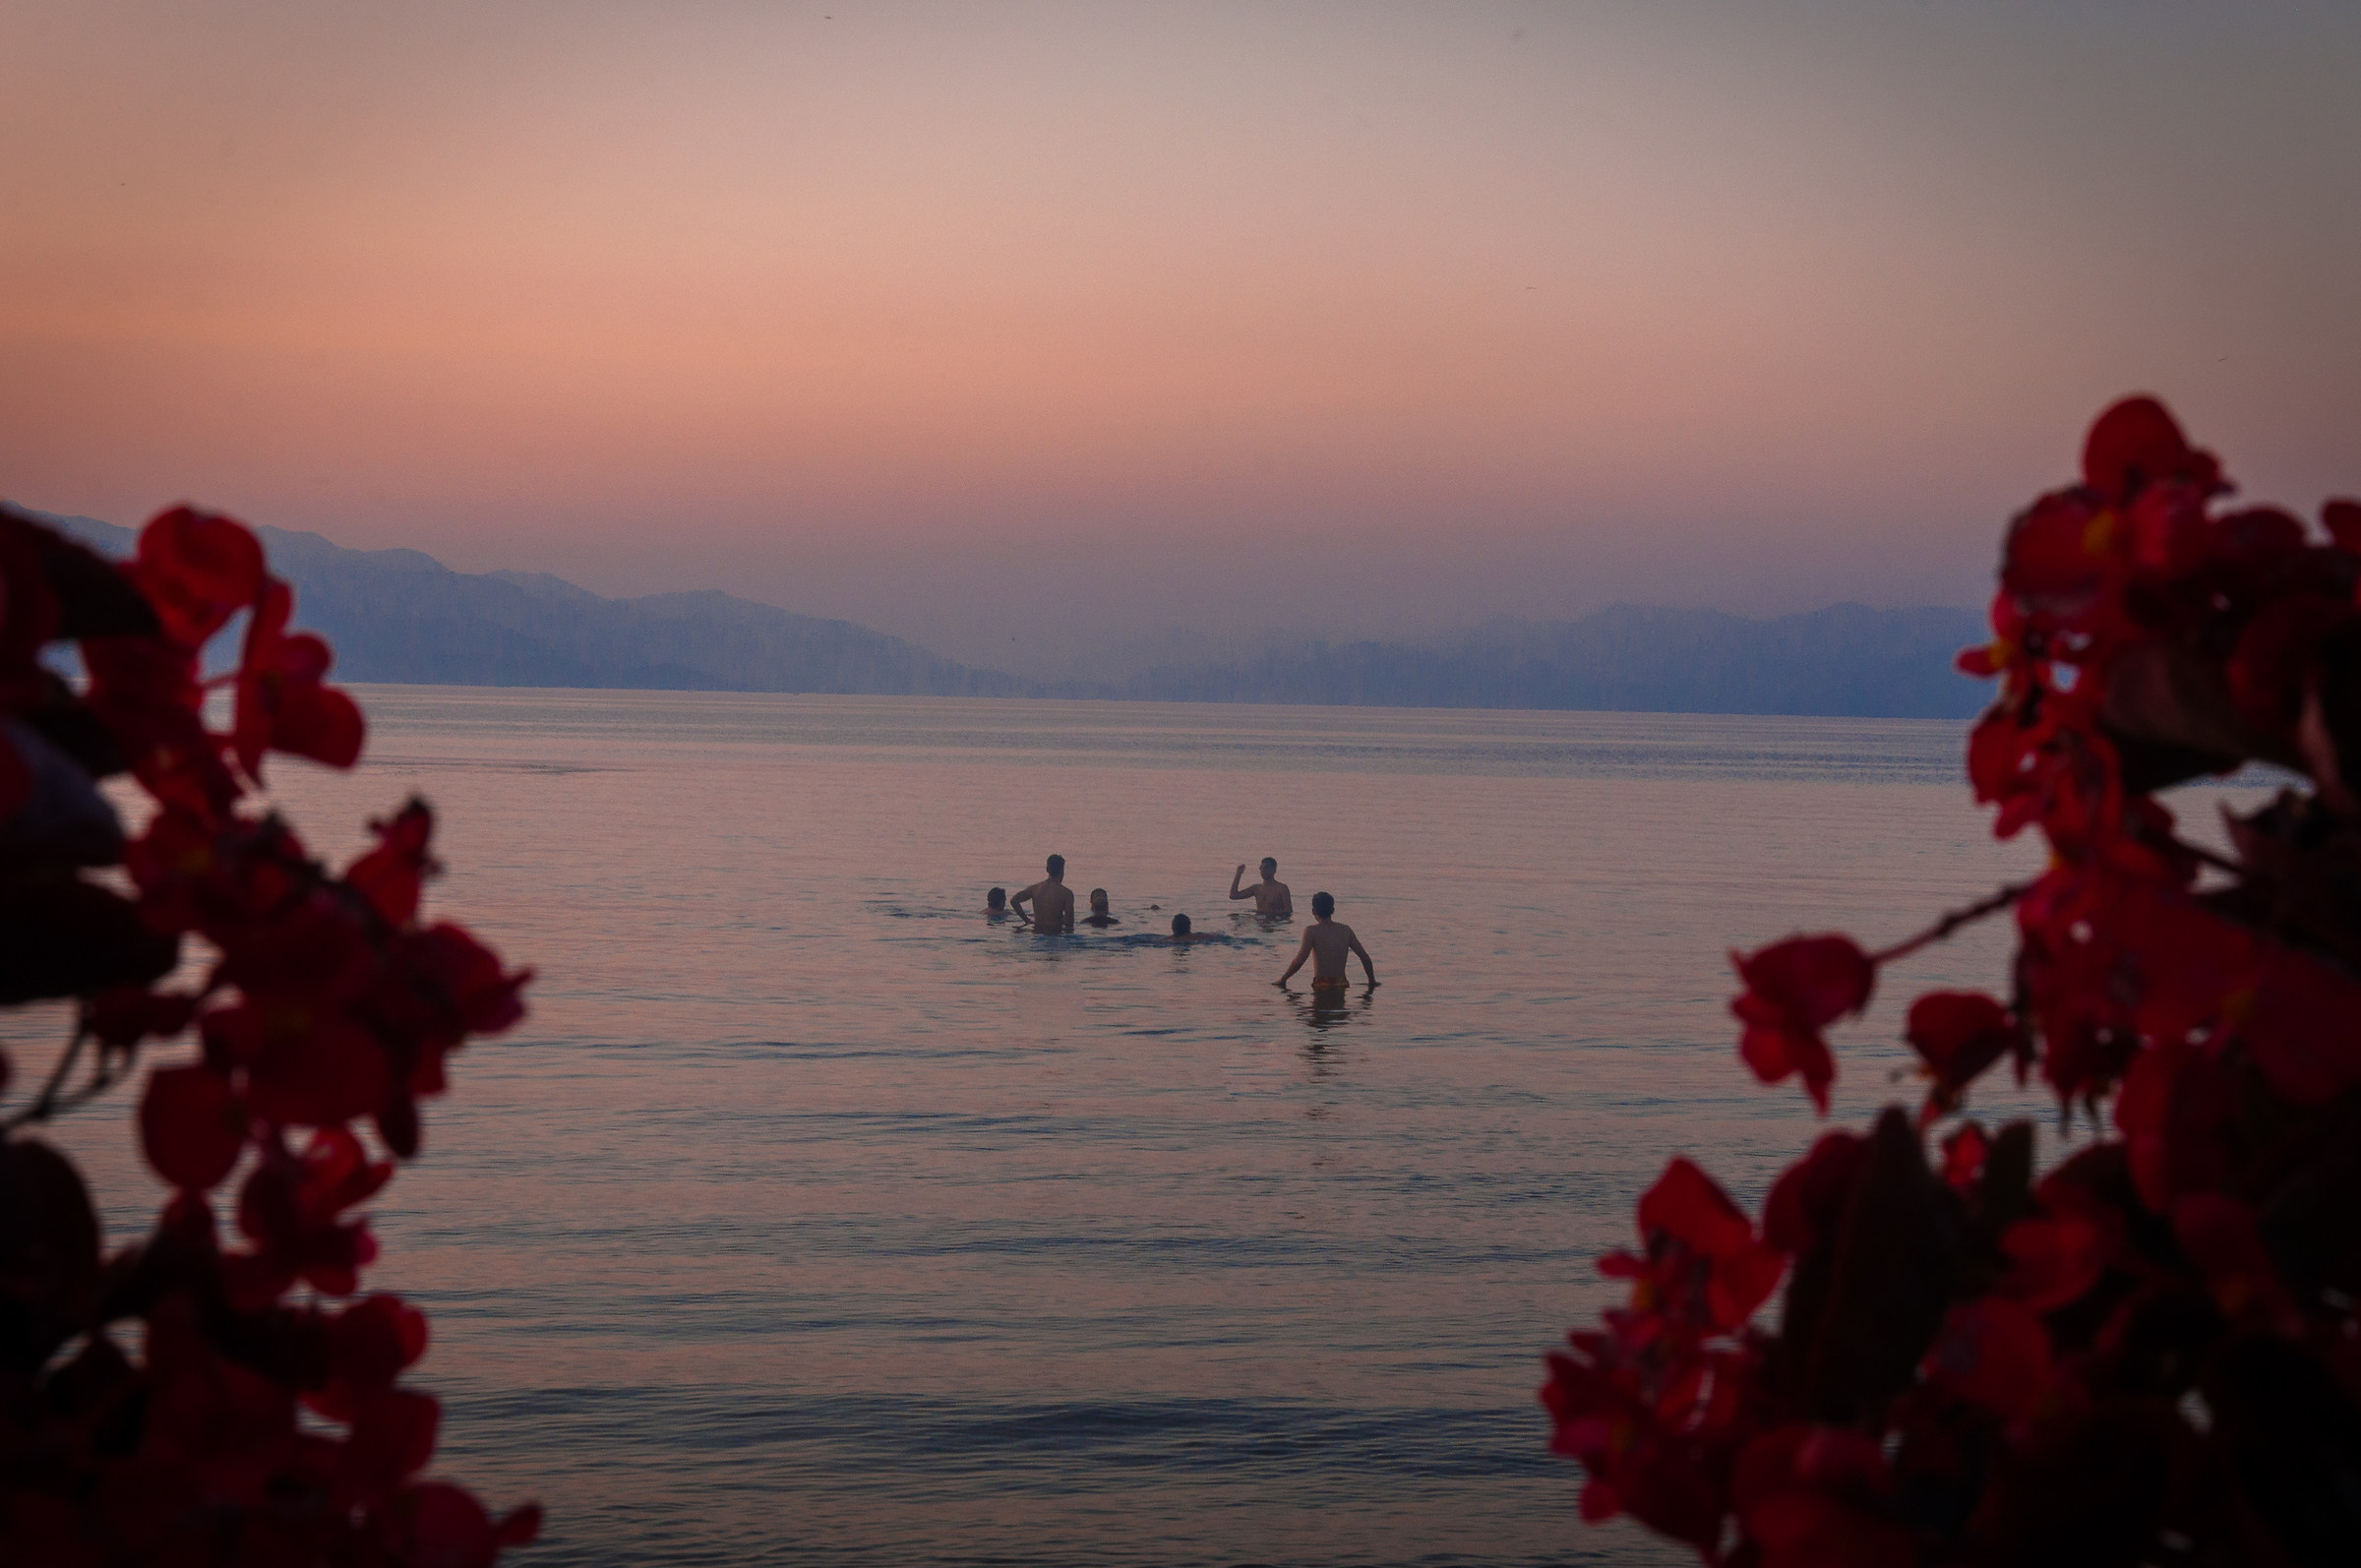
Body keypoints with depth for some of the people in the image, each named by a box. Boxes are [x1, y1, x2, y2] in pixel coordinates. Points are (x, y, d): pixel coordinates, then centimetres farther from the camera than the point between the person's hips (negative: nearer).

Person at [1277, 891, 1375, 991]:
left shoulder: (1311, 931, -6)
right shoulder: (1345, 930, 8)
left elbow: (1299, 961, -15)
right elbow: (1365, 957, 11)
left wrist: (1283, 979, -2)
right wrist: (1372, 981, 24)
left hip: (1321, 985, -4)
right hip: (1341, 985, 4)